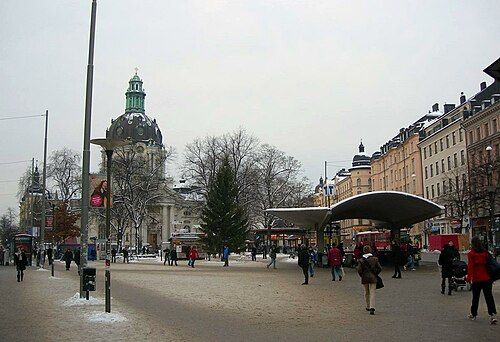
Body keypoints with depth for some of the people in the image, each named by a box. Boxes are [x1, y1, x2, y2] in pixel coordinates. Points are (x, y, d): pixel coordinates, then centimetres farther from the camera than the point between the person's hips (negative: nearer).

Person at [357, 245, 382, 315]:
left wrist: (362, 275, 7)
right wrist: (376, 274, 12)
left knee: (366, 292, 18)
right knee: (372, 293, -1)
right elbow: (379, 268, -3)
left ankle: (368, 307, 29)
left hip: (364, 278, 0)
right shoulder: (375, 259, -3)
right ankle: (372, 308, -16)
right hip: (373, 278, 0)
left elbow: (359, 270, -10)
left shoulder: (361, 260, -6)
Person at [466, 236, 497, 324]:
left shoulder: (471, 254, -8)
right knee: (489, 296, 0)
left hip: (477, 279, -3)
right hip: (487, 278, 3)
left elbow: (470, 266, -14)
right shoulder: (485, 253, 4)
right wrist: (492, 277, 15)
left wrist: (469, 277, -14)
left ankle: (473, 314, 22)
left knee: (475, 297, 10)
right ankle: (493, 315, -12)